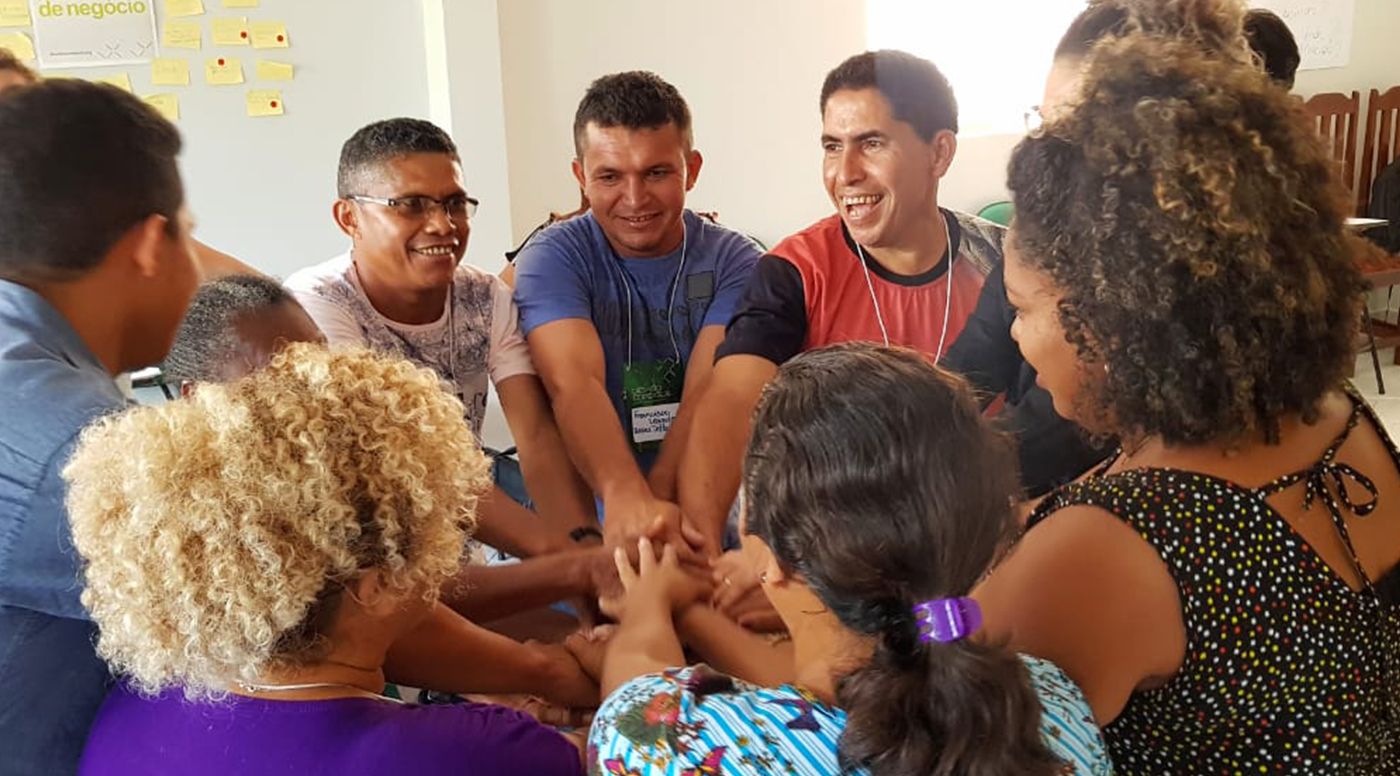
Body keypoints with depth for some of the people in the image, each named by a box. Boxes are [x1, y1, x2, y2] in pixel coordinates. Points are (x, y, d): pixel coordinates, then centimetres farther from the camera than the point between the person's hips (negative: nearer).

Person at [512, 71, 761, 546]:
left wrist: (653, 501, -30)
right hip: (587, 512, 0)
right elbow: (572, 382, -20)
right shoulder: (552, 260, -2)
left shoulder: (733, 262, 2)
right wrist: (627, 500, -38)